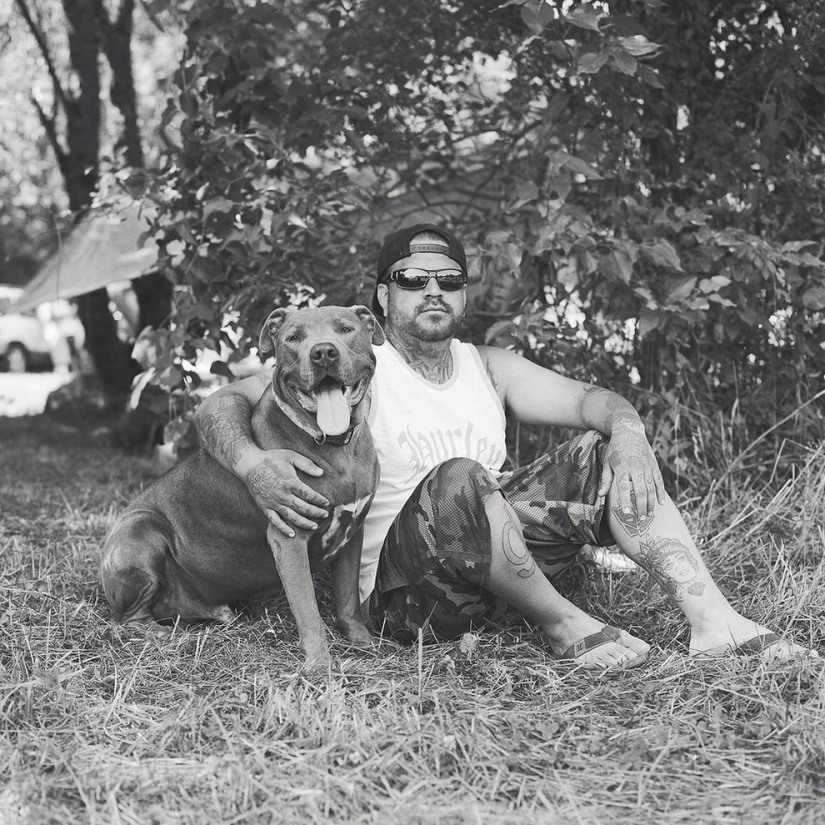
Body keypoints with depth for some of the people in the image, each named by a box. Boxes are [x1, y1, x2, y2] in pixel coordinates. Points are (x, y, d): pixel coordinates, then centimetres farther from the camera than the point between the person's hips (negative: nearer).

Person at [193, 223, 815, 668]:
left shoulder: (488, 368, 14)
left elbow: (592, 400, 4)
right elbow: (222, 405, -9)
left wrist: (627, 432, -19)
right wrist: (253, 465, -31)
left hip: (493, 576, 6)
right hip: (400, 592, -5)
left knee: (603, 455, -6)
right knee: (457, 478, -35)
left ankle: (711, 619, -17)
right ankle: (562, 624, -18)